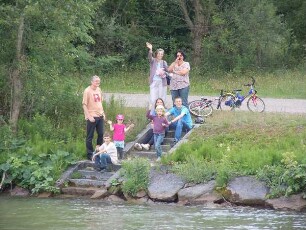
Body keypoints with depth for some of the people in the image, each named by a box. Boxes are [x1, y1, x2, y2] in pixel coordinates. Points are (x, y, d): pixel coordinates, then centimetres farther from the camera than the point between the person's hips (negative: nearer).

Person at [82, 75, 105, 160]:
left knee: (101, 134, 10)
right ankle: (90, 154, 9)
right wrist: (89, 116, -18)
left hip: (100, 116, 7)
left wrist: (103, 113, 15)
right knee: (90, 137, 2)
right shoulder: (87, 91, -11)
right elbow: (84, 105, -14)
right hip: (92, 117, -7)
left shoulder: (99, 90, 10)